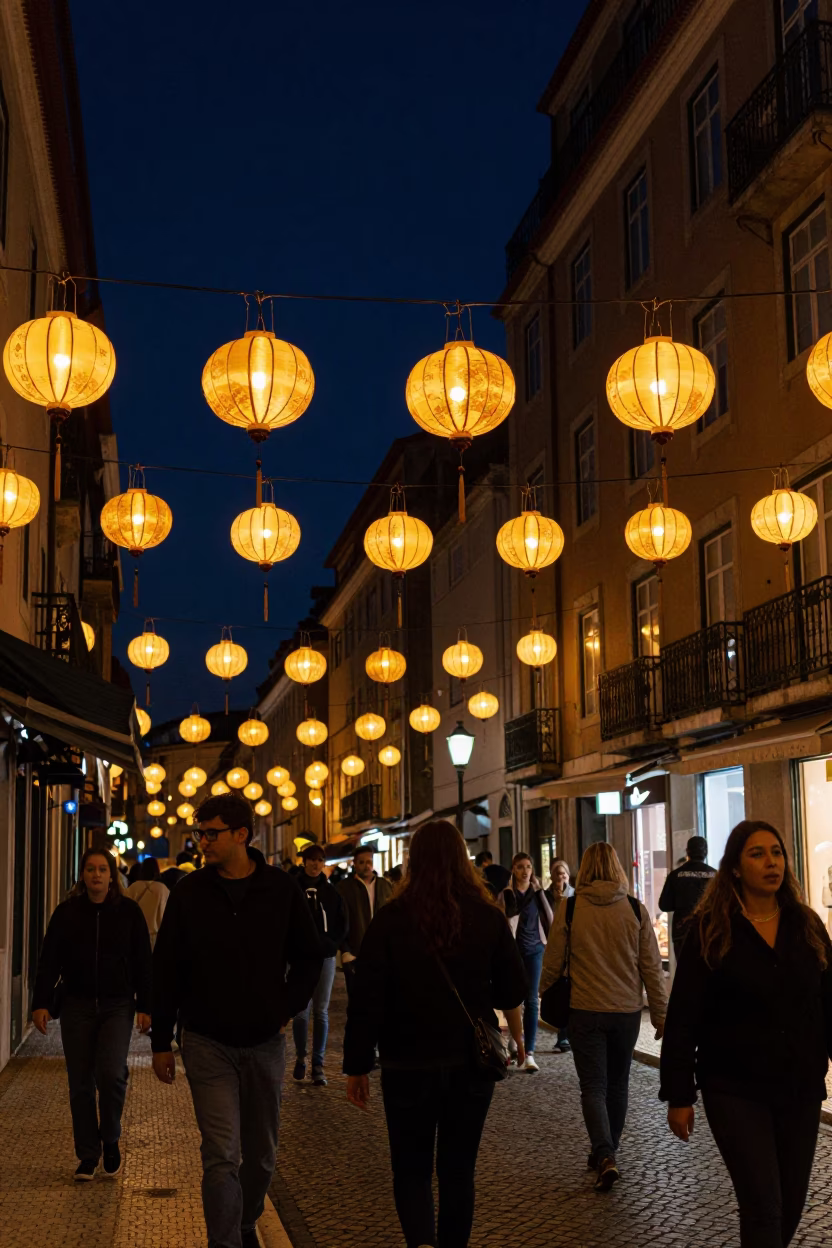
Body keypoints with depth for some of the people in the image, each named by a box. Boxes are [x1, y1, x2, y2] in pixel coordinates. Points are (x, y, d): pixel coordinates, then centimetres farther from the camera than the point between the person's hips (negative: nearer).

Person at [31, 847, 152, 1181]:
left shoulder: (128, 911, 0)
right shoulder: (67, 912, 2)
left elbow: (143, 962, 2)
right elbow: (49, 961, 1)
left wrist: (144, 1006, -2)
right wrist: (41, 1003, -8)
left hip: (117, 1006, -1)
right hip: (77, 1006, 2)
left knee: (111, 1073, -16)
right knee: (80, 1083, 4)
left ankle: (110, 1140, 9)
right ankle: (87, 1156, 17)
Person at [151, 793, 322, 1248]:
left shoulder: (281, 890, -3)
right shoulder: (189, 893, -4)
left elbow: (309, 957, 10)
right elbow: (165, 971, 1)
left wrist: (286, 1010, 0)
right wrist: (161, 1042, 2)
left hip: (265, 1041, 2)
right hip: (208, 1044, -2)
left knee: (261, 1154, 15)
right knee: (221, 1157, -9)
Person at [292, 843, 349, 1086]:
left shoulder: (330, 891, 8)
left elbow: (342, 922, 12)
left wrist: (333, 944, 1)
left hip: (325, 957, 3)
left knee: (321, 1012, 4)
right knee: (302, 1011, -5)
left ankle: (318, 1065, 10)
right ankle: (300, 1059, 15)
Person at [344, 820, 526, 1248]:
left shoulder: (390, 920, -12)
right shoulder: (488, 917, -5)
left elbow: (366, 1001, -11)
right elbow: (512, 990, 7)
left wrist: (357, 1067, -1)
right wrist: (517, 1032, 28)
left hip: (408, 1067, -2)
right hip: (472, 1064, 2)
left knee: (412, 1170, 11)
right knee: (458, 1170, 16)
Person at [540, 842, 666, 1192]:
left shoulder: (569, 908, -7)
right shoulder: (635, 909, -3)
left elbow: (553, 962, -2)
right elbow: (651, 966, 0)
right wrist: (660, 1014, 8)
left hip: (585, 1011, -2)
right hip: (627, 1011, 2)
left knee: (593, 1086, 3)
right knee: (617, 1084, 18)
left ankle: (605, 1157, -13)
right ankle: (607, 1152, 30)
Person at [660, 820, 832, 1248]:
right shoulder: (710, 930, -7)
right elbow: (683, 1018, -6)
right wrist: (678, 1096, -8)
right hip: (735, 1090, -4)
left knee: (792, 1204, 11)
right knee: (764, 1206, -8)